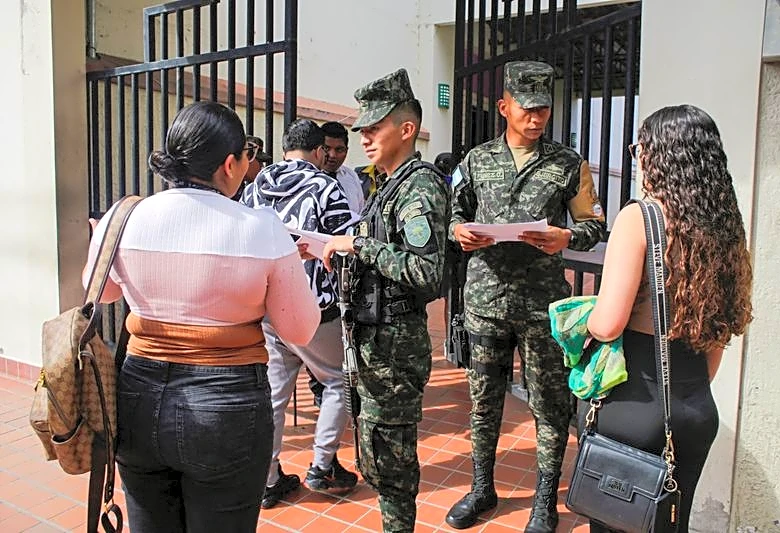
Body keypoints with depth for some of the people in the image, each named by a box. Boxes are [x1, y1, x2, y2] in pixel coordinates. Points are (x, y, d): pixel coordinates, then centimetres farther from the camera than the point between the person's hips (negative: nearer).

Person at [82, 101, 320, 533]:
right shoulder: (262, 229, -15)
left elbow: (101, 290, 16)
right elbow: (300, 331, -6)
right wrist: (288, 265, 8)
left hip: (140, 401, 4)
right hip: (227, 409, -3)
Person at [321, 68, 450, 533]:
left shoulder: (420, 186, -15)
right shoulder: (393, 185, 15)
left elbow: (427, 274, -26)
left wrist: (360, 244, -21)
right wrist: (336, 249, 7)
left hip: (393, 339, -10)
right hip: (376, 333, 10)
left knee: (387, 452, 1)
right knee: (388, 449, 19)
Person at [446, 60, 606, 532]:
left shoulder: (569, 165, 3)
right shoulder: (477, 160, 8)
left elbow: (595, 224, 6)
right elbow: (454, 212, 14)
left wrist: (567, 238, -15)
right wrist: (458, 230, -8)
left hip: (542, 305, -1)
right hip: (485, 300, 2)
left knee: (550, 406, 7)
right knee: (484, 400, 13)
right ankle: (482, 489, 32)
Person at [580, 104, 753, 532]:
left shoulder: (638, 218, -16)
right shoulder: (724, 225, 2)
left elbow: (608, 325, -22)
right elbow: (718, 333, 11)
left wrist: (583, 320, -1)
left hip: (632, 406, -6)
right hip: (698, 411, 6)